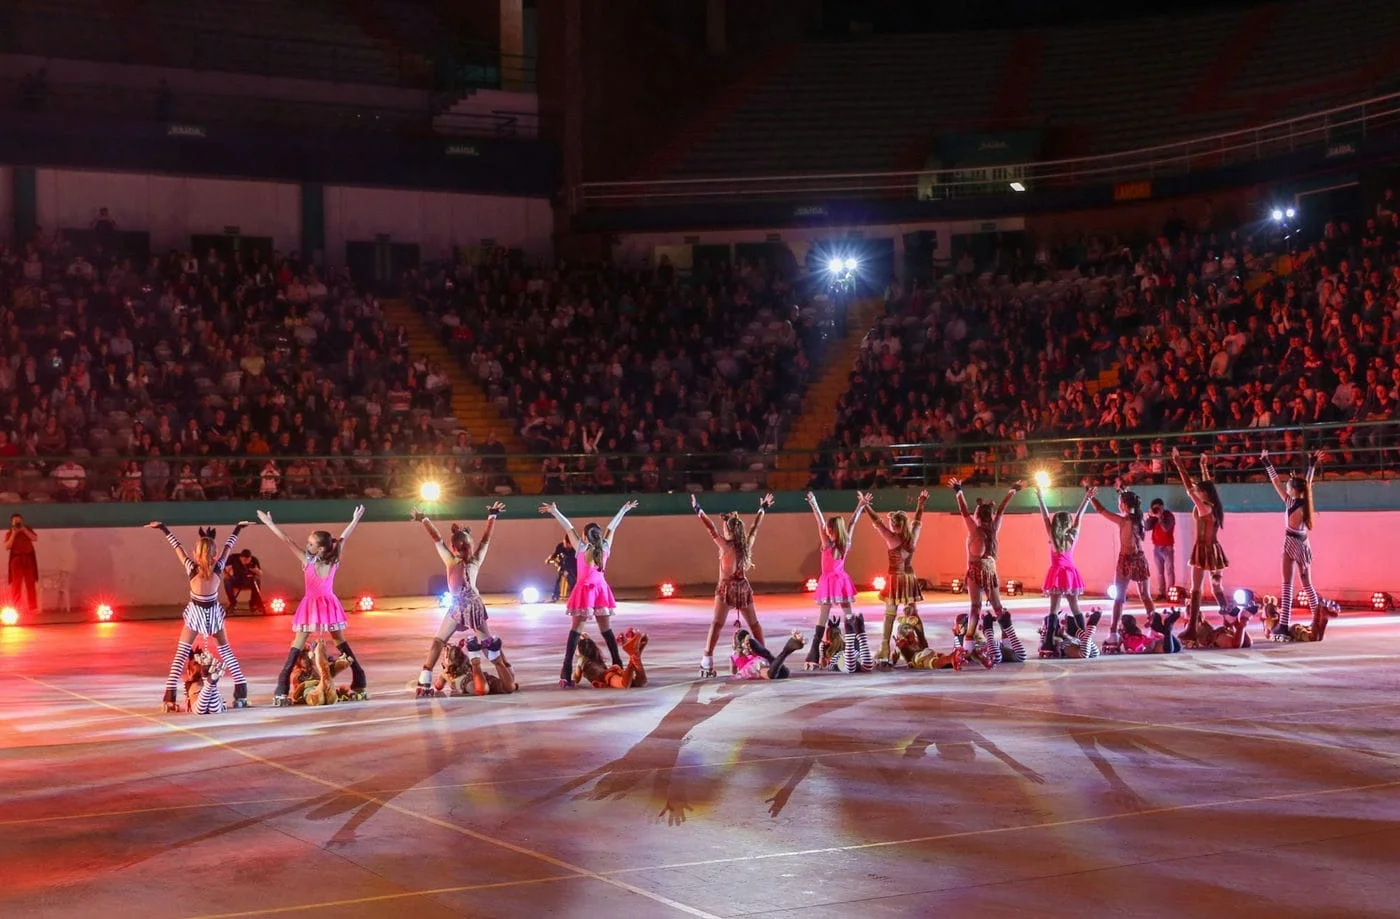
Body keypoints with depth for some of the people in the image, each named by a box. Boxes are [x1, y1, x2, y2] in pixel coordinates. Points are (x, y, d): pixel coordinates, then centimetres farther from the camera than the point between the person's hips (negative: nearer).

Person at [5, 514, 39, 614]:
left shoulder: (28, 529, 10)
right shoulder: (9, 533, 6)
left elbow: (35, 538, -5)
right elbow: (7, 547, -7)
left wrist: (24, 530, -10)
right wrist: (13, 534, -10)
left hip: (28, 558, 1)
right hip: (17, 559, -1)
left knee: (31, 583, 0)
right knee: (16, 584, -6)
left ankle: (33, 606, 1)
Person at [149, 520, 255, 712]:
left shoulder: (192, 568, -16)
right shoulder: (218, 567, -12)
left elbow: (177, 547, -8)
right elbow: (228, 546, 1)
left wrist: (163, 528, -1)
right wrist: (238, 528, 14)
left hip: (195, 614, -2)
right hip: (214, 613, 2)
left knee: (181, 654, 2)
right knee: (225, 651, 15)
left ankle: (170, 696, -9)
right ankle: (241, 692, 10)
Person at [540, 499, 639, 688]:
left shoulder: (581, 548, -5)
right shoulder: (605, 548, 2)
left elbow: (569, 528, -5)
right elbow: (611, 527, 14)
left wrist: (554, 512, -2)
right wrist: (624, 509, 24)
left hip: (585, 591, -3)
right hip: (601, 590, 3)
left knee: (576, 629, -6)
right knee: (606, 630, 14)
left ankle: (567, 671, -16)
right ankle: (618, 664, 13)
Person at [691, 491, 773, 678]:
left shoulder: (727, 546, -14)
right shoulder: (747, 544, -1)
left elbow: (711, 529, -16)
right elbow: (755, 527, 14)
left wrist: (698, 510, -12)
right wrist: (762, 509, 28)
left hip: (726, 587, -5)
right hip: (743, 587, 5)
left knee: (716, 624, -8)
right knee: (753, 624, 18)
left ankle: (707, 661, -17)